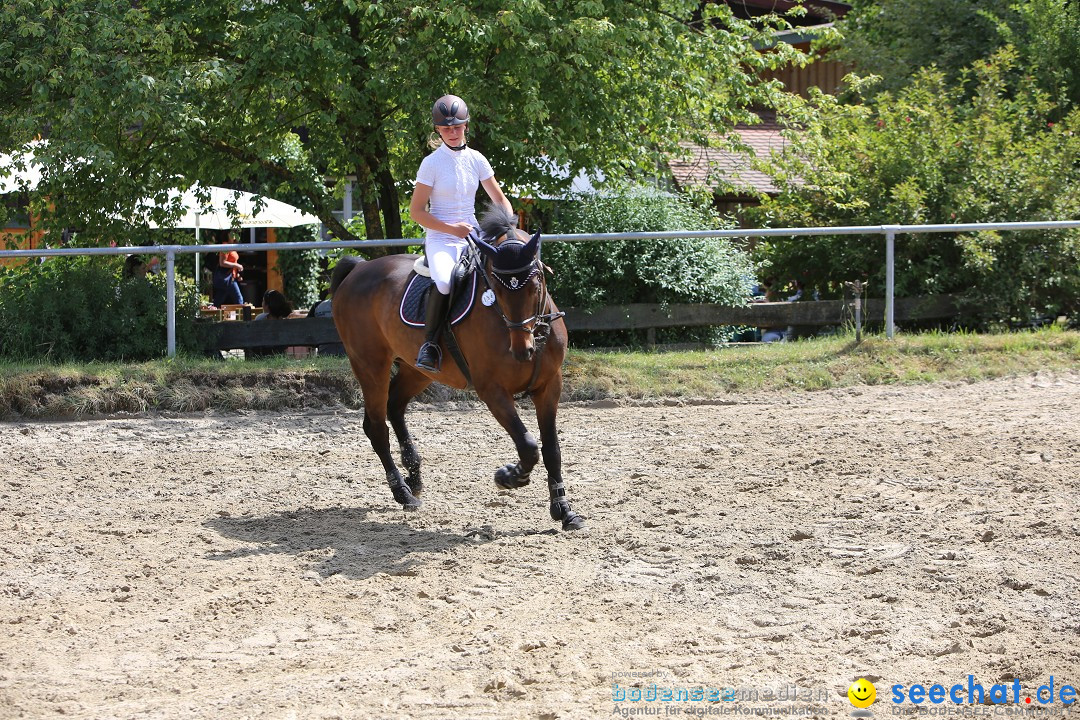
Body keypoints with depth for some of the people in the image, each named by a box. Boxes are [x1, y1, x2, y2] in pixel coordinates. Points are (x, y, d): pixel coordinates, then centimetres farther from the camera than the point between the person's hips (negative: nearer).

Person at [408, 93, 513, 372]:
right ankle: (430, 342, -20)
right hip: (440, 238, -5)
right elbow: (416, 210, -6)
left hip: (472, 237, 5)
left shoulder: (477, 160, 7)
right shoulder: (432, 163, -5)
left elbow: (500, 199, 13)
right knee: (445, 281, -37)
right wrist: (451, 229, -15)